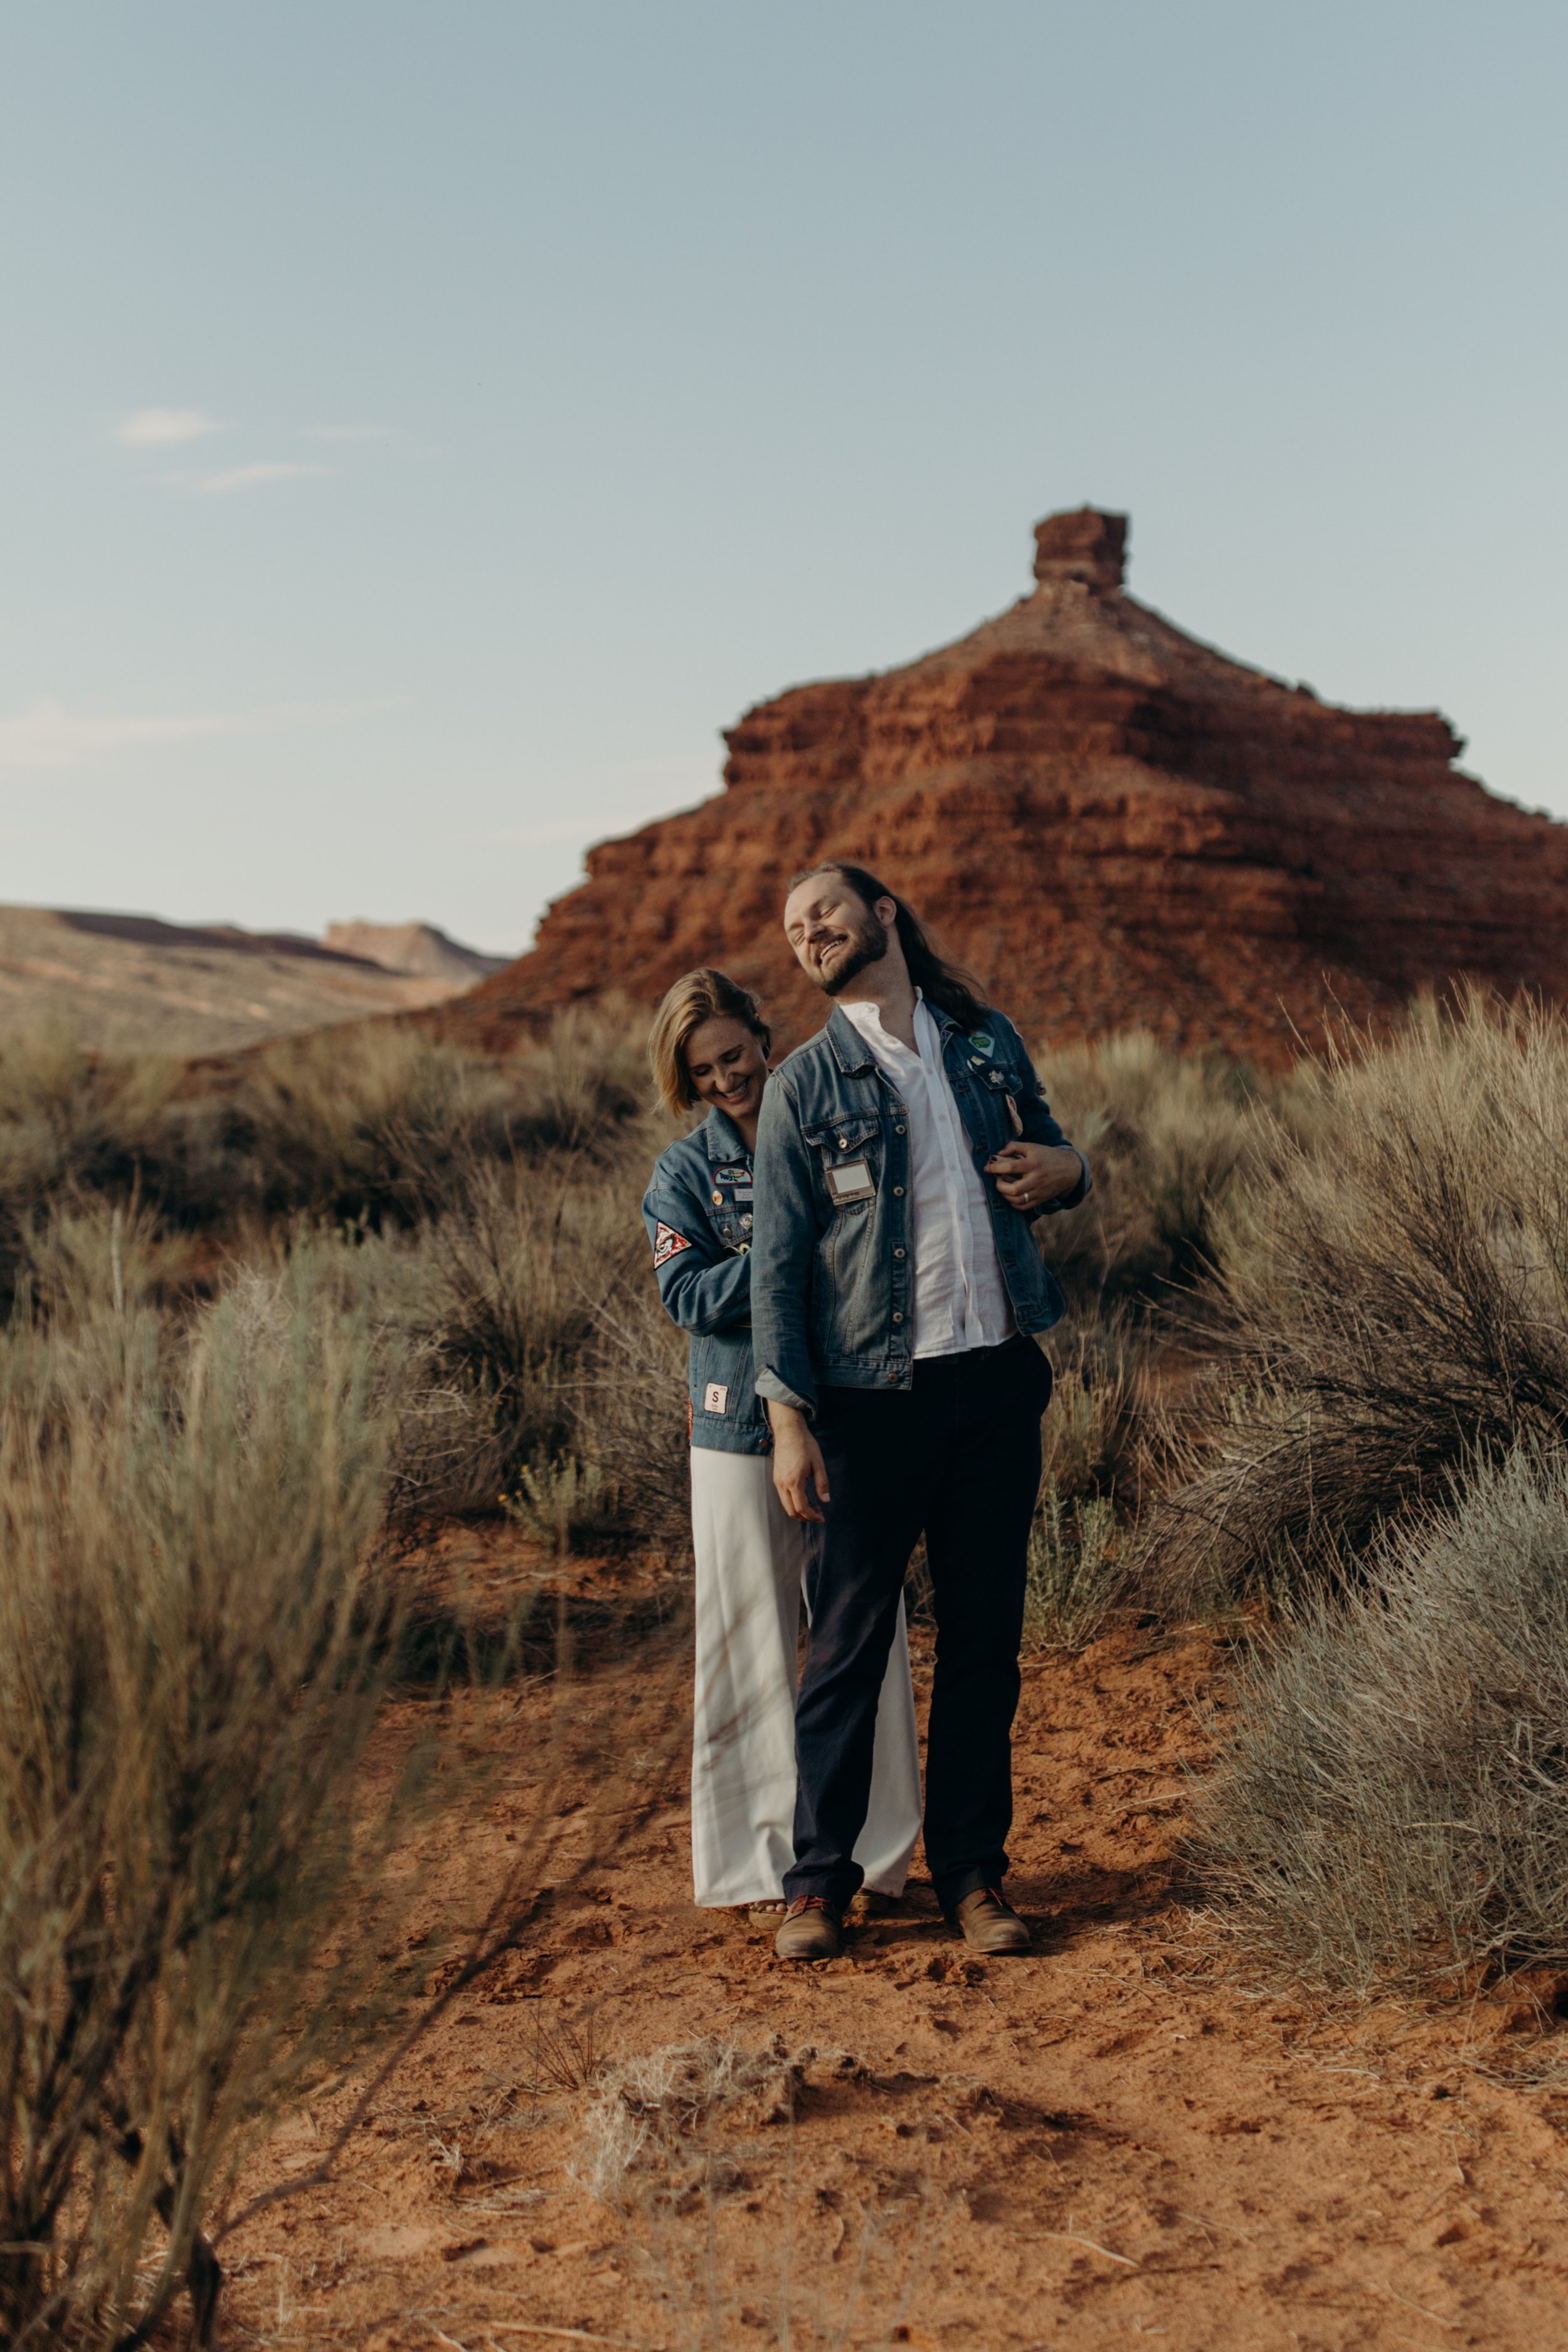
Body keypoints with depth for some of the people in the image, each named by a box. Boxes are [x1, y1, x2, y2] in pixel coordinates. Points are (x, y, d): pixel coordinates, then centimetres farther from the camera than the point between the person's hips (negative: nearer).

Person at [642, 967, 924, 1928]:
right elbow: (691, 1296, -9)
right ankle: (764, 1863, 15)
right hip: (742, 1427, -1)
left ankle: (872, 1854, 17)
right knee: (753, 1651, 3)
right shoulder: (684, 1172, 4)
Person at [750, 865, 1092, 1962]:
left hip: (999, 1382, 3)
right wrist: (791, 1418, -11)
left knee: (986, 1640, 9)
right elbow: (778, 1263, -3)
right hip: (877, 1395, -3)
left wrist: (1067, 1168, -2)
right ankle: (819, 1880, 15)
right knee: (850, 1643, 3)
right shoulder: (804, 1086, 0)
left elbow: (1050, 1151, 23)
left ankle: (973, 1874, 20)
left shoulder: (989, 1042, 10)